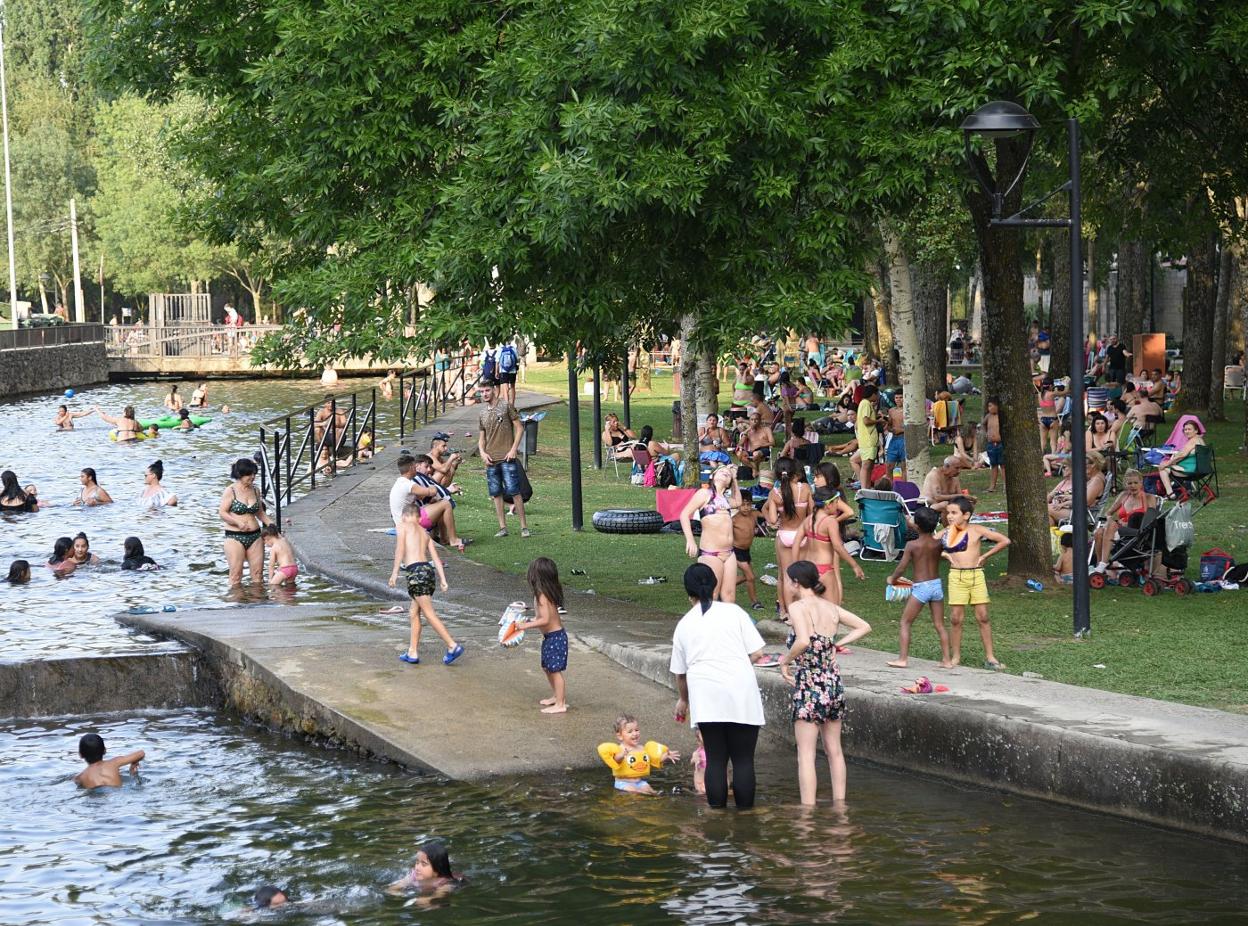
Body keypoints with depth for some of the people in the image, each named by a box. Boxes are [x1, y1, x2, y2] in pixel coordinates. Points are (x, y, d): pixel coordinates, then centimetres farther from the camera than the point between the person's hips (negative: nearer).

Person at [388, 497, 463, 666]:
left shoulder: (402, 526, 5)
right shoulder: (424, 532, 22)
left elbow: (400, 549, -6)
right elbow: (435, 556, 15)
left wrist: (394, 573, -7)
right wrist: (442, 579, 11)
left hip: (415, 570, -7)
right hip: (428, 569, 7)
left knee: (429, 613, -6)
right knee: (414, 613, 16)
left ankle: (453, 646, -13)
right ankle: (412, 653, 18)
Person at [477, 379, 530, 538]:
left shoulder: (506, 407, 0)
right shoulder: (483, 413, 14)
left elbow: (519, 428, -1)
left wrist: (513, 449, -10)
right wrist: (482, 452, -2)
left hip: (507, 458, -5)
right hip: (491, 459, 5)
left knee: (514, 492, -8)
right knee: (496, 494, 4)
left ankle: (524, 527, -4)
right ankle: (502, 528, 9)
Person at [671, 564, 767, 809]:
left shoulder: (684, 625, 11)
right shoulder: (733, 612, 4)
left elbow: (680, 671, 17)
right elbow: (757, 653, 1)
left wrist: (683, 699, 34)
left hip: (706, 698, 2)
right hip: (740, 694, -2)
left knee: (715, 758, 8)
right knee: (743, 758, 4)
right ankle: (744, 809, 5)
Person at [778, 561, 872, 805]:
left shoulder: (798, 607, -12)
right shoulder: (832, 608, 7)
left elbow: (803, 641, -28)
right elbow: (864, 627, 16)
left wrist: (785, 660, -12)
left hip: (808, 685, -7)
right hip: (833, 682, 7)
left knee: (806, 755, -2)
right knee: (834, 750, 16)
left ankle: (808, 809, -4)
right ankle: (839, 802, 21)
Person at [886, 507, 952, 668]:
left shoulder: (912, 545, -12)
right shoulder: (938, 543, -1)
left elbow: (901, 568, -9)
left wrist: (892, 579, 9)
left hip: (920, 587, -4)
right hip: (937, 584, 4)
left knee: (905, 623, 7)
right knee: (940, 625, 11)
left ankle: (903, 658, 2)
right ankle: (946, 660, 10)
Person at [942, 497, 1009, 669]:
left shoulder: (976, 530, -1)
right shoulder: (946, 533, 5)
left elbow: (1004, 541, 0)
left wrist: (985, 556, 0)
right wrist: (944, 554, 0)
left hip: (976, 575, -1)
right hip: (956, 576, 1)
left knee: (983, 617, 0)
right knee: (956, 618, 0)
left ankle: (990, 657, 4)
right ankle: (955, 656, 10)